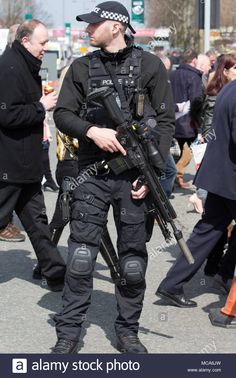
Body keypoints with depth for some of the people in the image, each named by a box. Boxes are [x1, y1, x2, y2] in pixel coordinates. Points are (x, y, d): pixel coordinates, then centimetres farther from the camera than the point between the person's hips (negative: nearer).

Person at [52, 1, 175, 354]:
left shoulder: (149, 65, 2)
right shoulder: (82, 67, 8)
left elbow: (166, 120, 0)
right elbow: (62, 113, 6)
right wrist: (92, 131, -14)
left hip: (134, 176, -1)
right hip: (93, 174, 1)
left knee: (134, 261, 4)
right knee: (81, 256, -4)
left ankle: (128, 332, 17)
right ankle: (68, 333, 5)